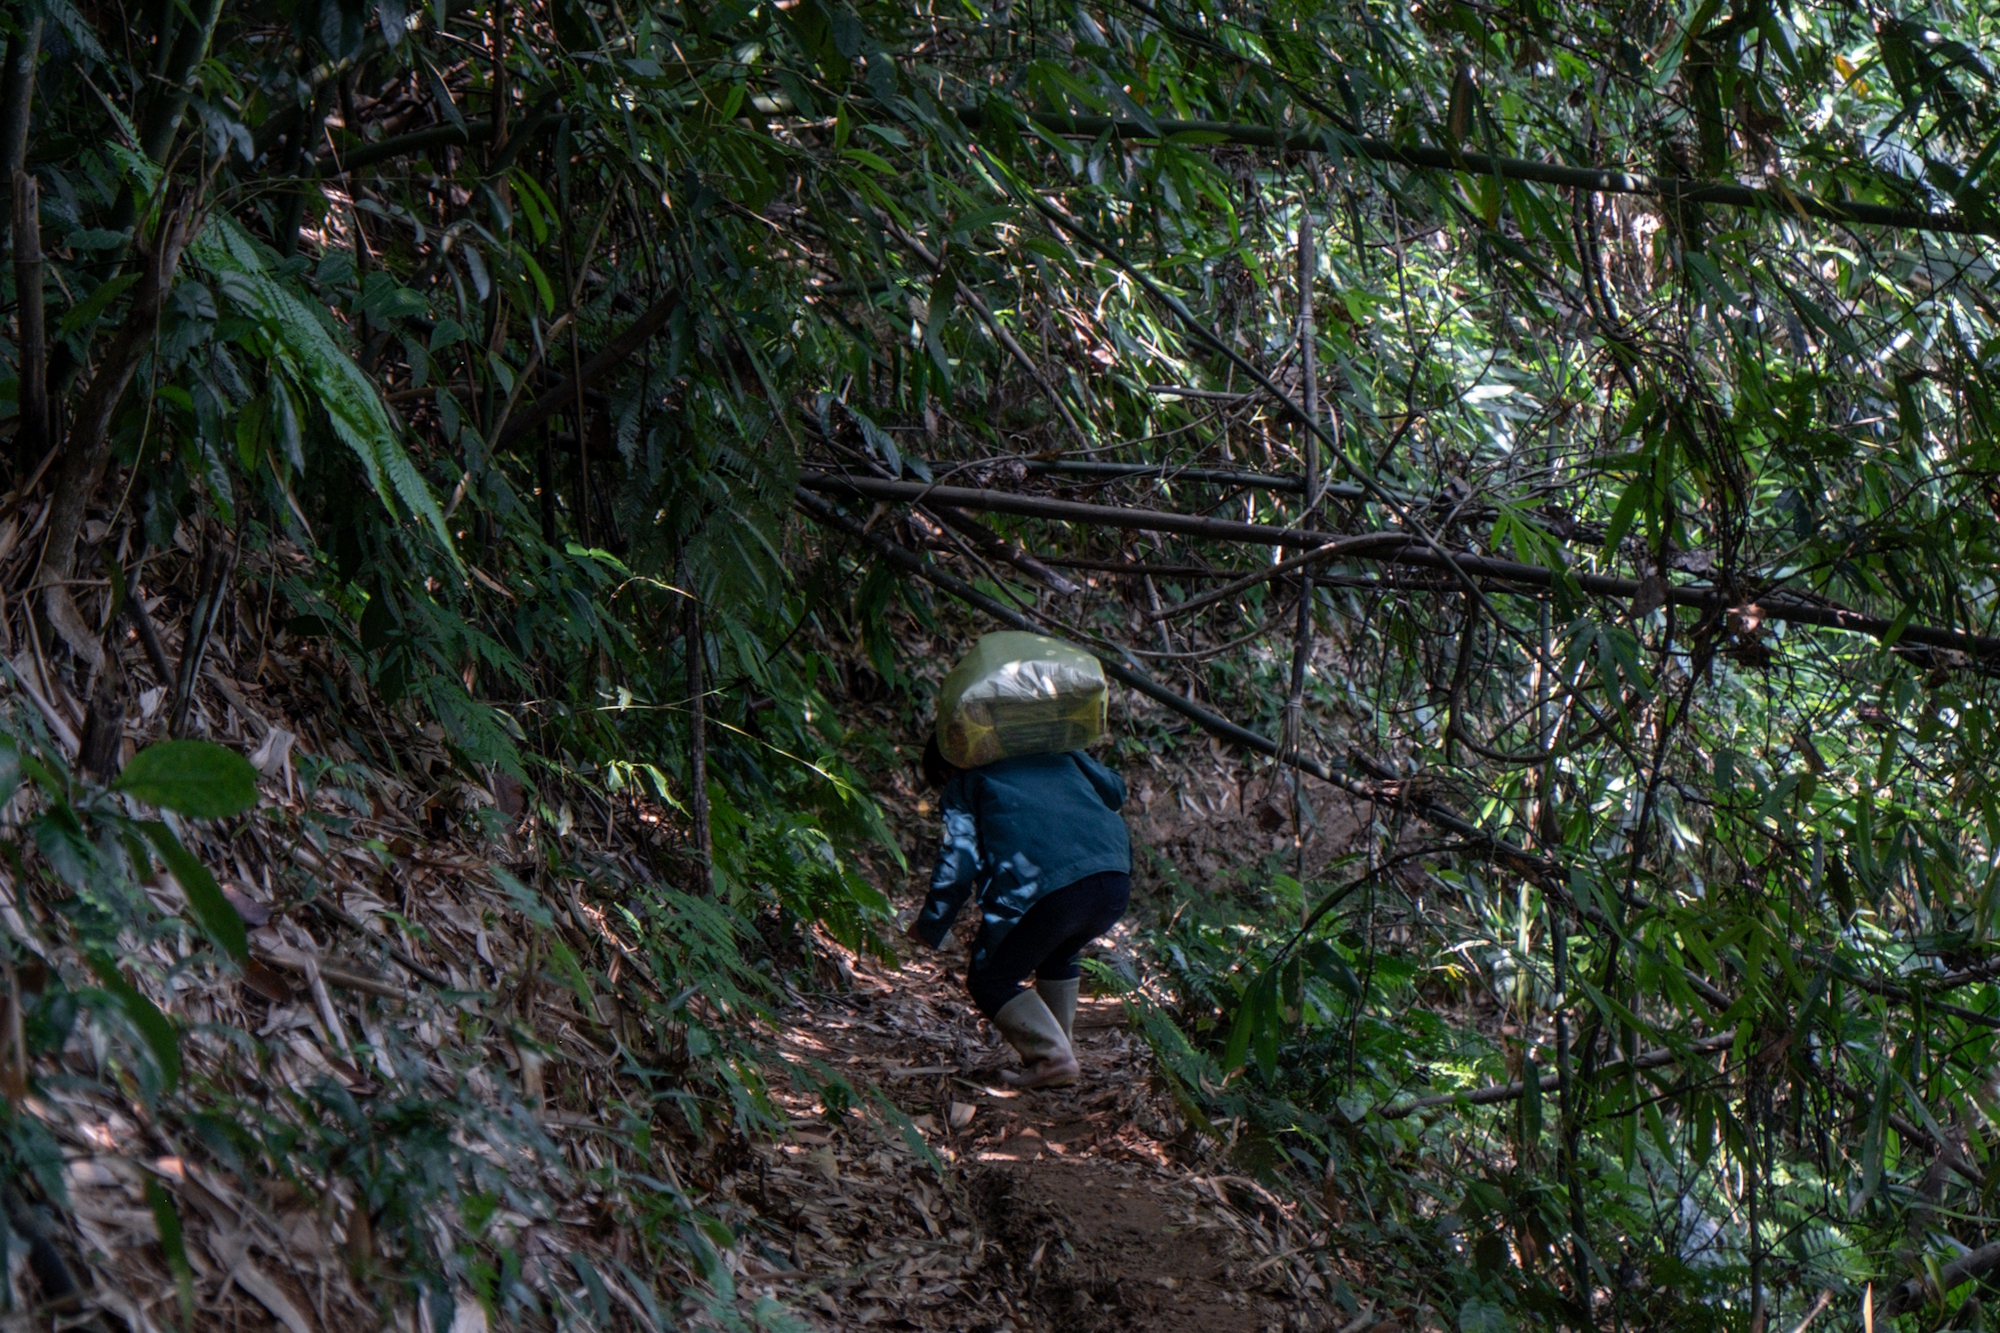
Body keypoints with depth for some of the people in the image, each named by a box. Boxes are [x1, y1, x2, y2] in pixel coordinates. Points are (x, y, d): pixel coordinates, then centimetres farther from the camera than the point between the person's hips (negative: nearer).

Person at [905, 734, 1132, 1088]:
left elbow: (957, 865, 7)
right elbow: (1114, 791, 35)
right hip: (1116, 884, 6)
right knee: (1058, 957, 36)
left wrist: (929, 929, 20)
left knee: (989, 982, 15)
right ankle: (1062, 1048, 32)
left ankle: (1053, 1058, 2)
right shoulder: (1053, 752, 28)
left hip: (1049, 892, -6)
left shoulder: (962, 786, 16)